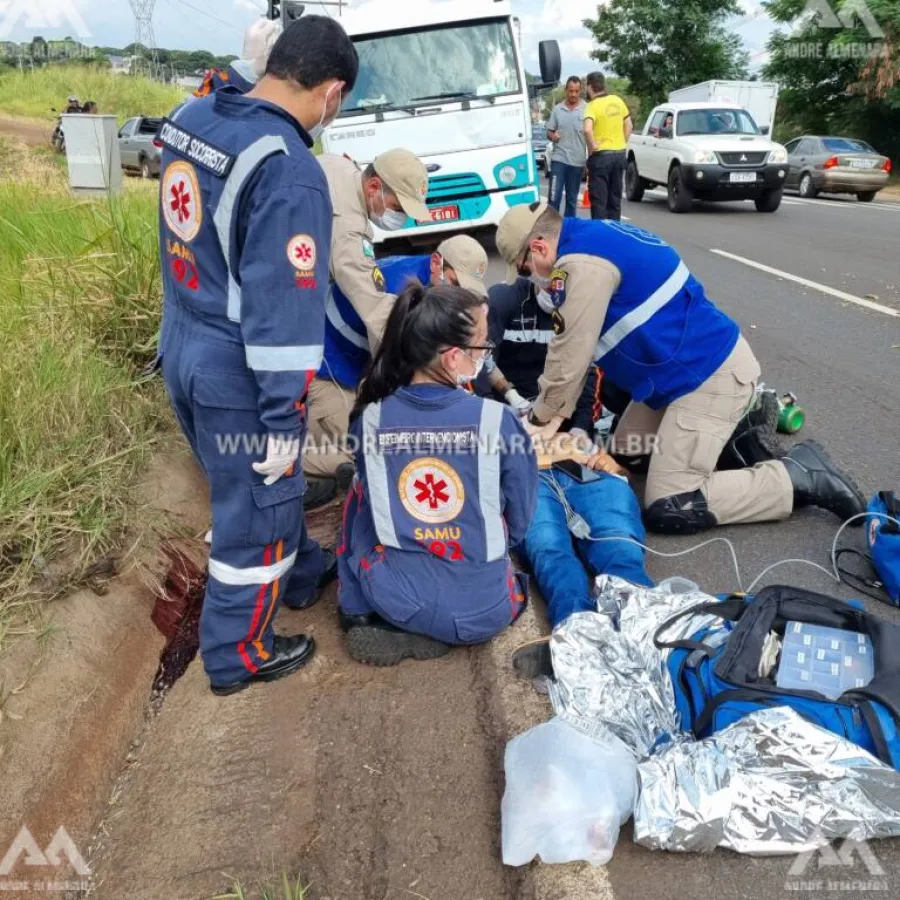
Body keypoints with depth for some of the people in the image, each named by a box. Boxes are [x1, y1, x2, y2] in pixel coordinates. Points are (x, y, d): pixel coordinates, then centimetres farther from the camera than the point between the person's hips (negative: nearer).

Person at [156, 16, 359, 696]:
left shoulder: (191, 119, 2)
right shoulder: (290, 173, -25)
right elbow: (283, 312, -24)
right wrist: (284, 417, -17)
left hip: (183, 351, 9)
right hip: (238, 375, -8)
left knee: (265, 486, 26)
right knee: (254, 513, 11)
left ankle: (302, 576, 50)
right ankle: (238, 657, 30)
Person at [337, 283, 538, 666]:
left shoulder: (370, 418, -10)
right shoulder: (497, 420, -16)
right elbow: (519, 523, -1)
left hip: (395, 599, 2)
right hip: (483, 611, -1)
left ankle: (360, 615, 19)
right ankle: (428, 634, 10)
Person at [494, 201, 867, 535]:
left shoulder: (584, 261, -22)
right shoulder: (592, 239, 10)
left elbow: (570, 354, -17)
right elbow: (575, 348, 12)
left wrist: (542, 418, -1)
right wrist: (553, 411, 11)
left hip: (711, 374, -10)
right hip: (688, 367, 10)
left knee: (667, 508, -10)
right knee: (625, 450, 19)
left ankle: (801, 476, -1)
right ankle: (739, 427, 22)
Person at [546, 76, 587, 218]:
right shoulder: (557, 109, 6)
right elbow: (549, 132, 13)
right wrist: (552, 136, -11)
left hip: (577, 161, 0)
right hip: (559, 159, 0)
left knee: (572, 199, 9)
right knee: (554, 197, -6)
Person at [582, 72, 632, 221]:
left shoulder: (593, 106, -13)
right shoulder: (618, 101, 7)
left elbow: (587, 130, -30)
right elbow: (629, 126, 14)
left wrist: (592, 147, -16)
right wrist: (622, 144, 17)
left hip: (601, 156, -6)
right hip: (620, 154, 7)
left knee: (599, 200, -2)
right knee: (615, 198, 14)